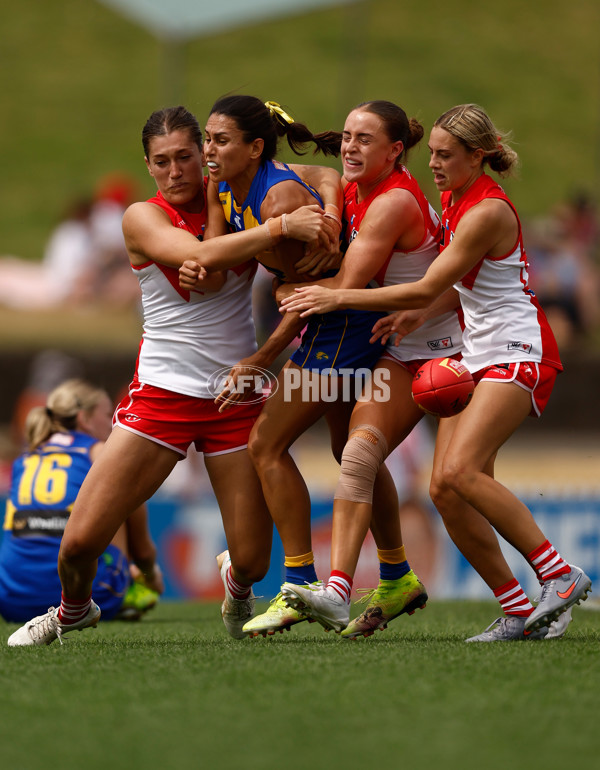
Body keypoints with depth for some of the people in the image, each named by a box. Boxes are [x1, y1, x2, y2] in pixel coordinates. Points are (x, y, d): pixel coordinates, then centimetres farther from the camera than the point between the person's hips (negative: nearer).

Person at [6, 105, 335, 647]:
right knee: (81, 540, -8)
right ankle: (74, 611, 27)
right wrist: (280, 226, -32)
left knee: (252, 560, -3)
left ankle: (236, 582, 36)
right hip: (162, 393, -2)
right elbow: (199, 260, -23)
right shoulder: (143, 217, -5)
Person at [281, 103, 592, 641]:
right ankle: (519, 611, 1)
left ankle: (561, 575, -18)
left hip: (519, 354, -9)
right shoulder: (452, 198, 11)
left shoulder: (488, 211, -18)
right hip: (479, 356, 9)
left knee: (459, 471, -25)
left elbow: (427, 289, -18)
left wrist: (339, 298, -17)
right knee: (444, 490, -4)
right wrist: (408, 317, 8)